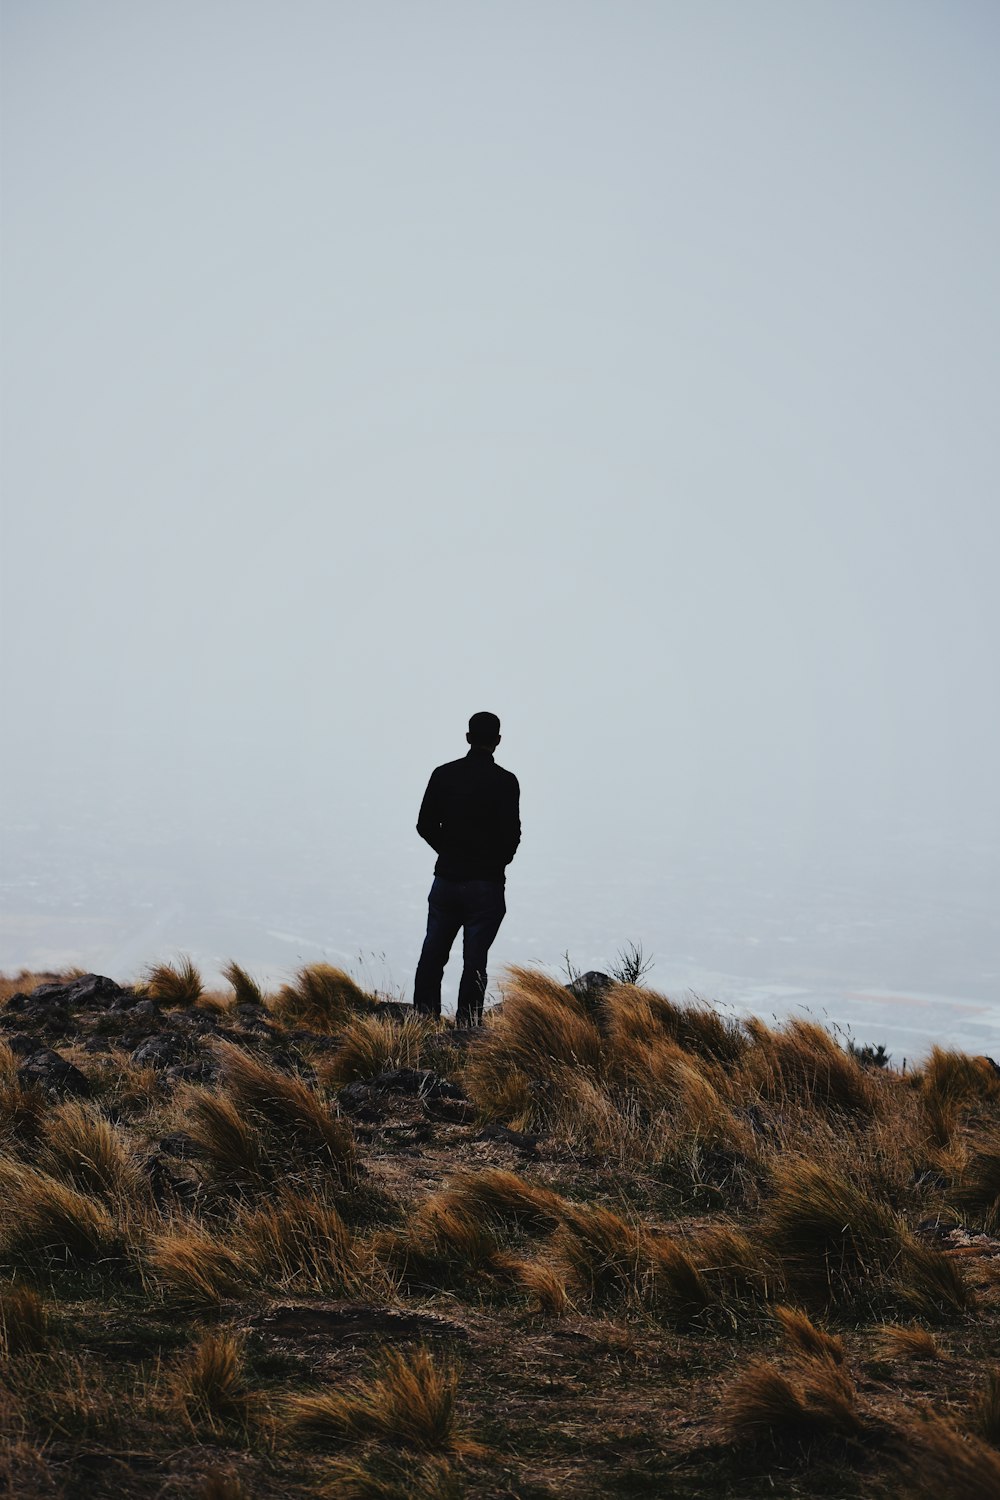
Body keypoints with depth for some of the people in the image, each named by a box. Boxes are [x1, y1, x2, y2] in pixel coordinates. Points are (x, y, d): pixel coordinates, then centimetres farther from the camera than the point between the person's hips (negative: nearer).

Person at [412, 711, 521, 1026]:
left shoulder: (443, 774, 2)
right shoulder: (504, 781, -9)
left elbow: (425, 825, 4)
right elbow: (511, 834, -12)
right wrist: (497, 861, 8)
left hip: (446, 878, 3)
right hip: (486, 882, -3)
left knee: (432, 953, 12)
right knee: (474, 959, 0)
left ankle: (423, 1016, 12)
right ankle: (466, 1024, -1)